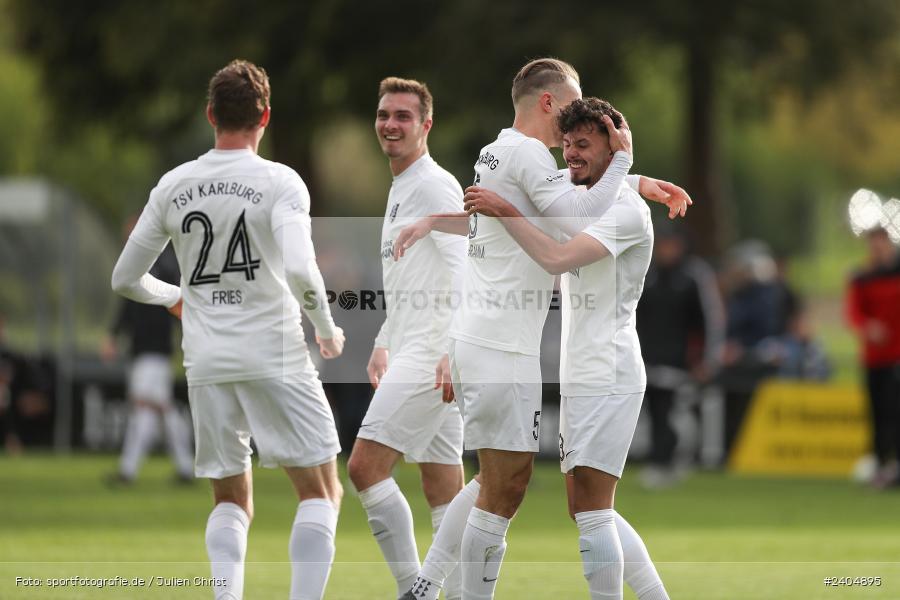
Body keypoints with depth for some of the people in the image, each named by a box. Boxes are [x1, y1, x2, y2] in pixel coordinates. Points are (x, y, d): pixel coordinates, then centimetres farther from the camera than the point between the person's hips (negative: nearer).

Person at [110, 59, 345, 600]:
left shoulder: (172, 186, 6)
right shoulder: (279, 182, -8)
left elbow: (125, 279, 12)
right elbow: (300, 271, -21)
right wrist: (328, 332, -4)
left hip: (206, 365, 4)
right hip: (275, 359, -4)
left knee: (231, 501, 15)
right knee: (321, 492, 4)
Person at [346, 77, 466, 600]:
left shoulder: (435, 187, -10)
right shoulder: (402, 189, 21)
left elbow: (465, 272, -20)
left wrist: (453, 352, -27)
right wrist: (385, 344, 24)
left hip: (432, 357, -10)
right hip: (412, 356, 10)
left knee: (366, 466, -14)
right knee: (444, 493, 6)